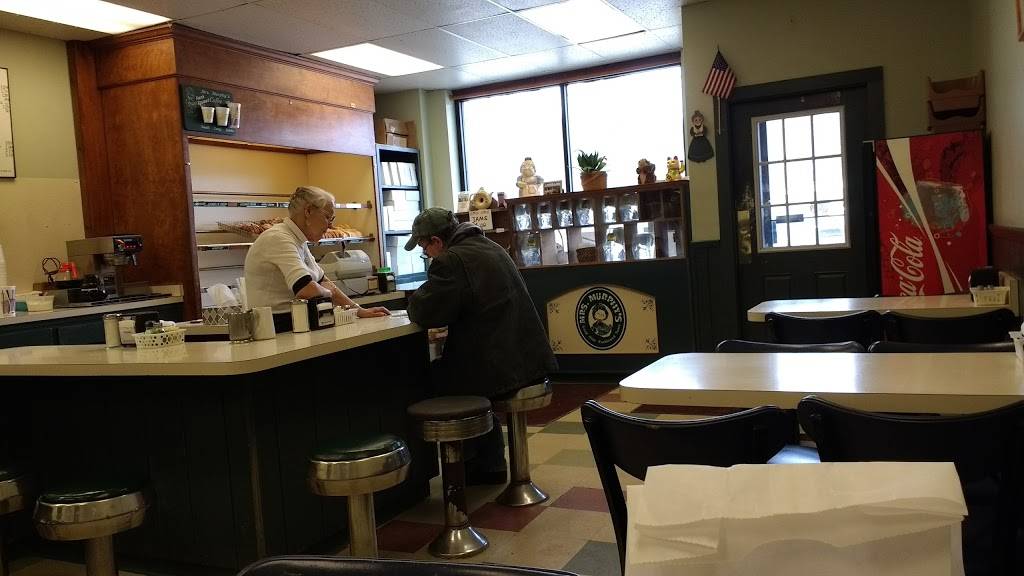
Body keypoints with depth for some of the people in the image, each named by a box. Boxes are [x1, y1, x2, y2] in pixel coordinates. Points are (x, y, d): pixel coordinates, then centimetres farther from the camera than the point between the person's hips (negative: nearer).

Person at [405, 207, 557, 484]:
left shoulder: (450, 261, -14)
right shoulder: (491, 247, 16)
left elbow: (424, 313, -18)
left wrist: (417, 299, 5)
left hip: (498, 369, -9)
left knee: (435, 380, 11)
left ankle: (468, 467, 20)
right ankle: (491, 466, 30)